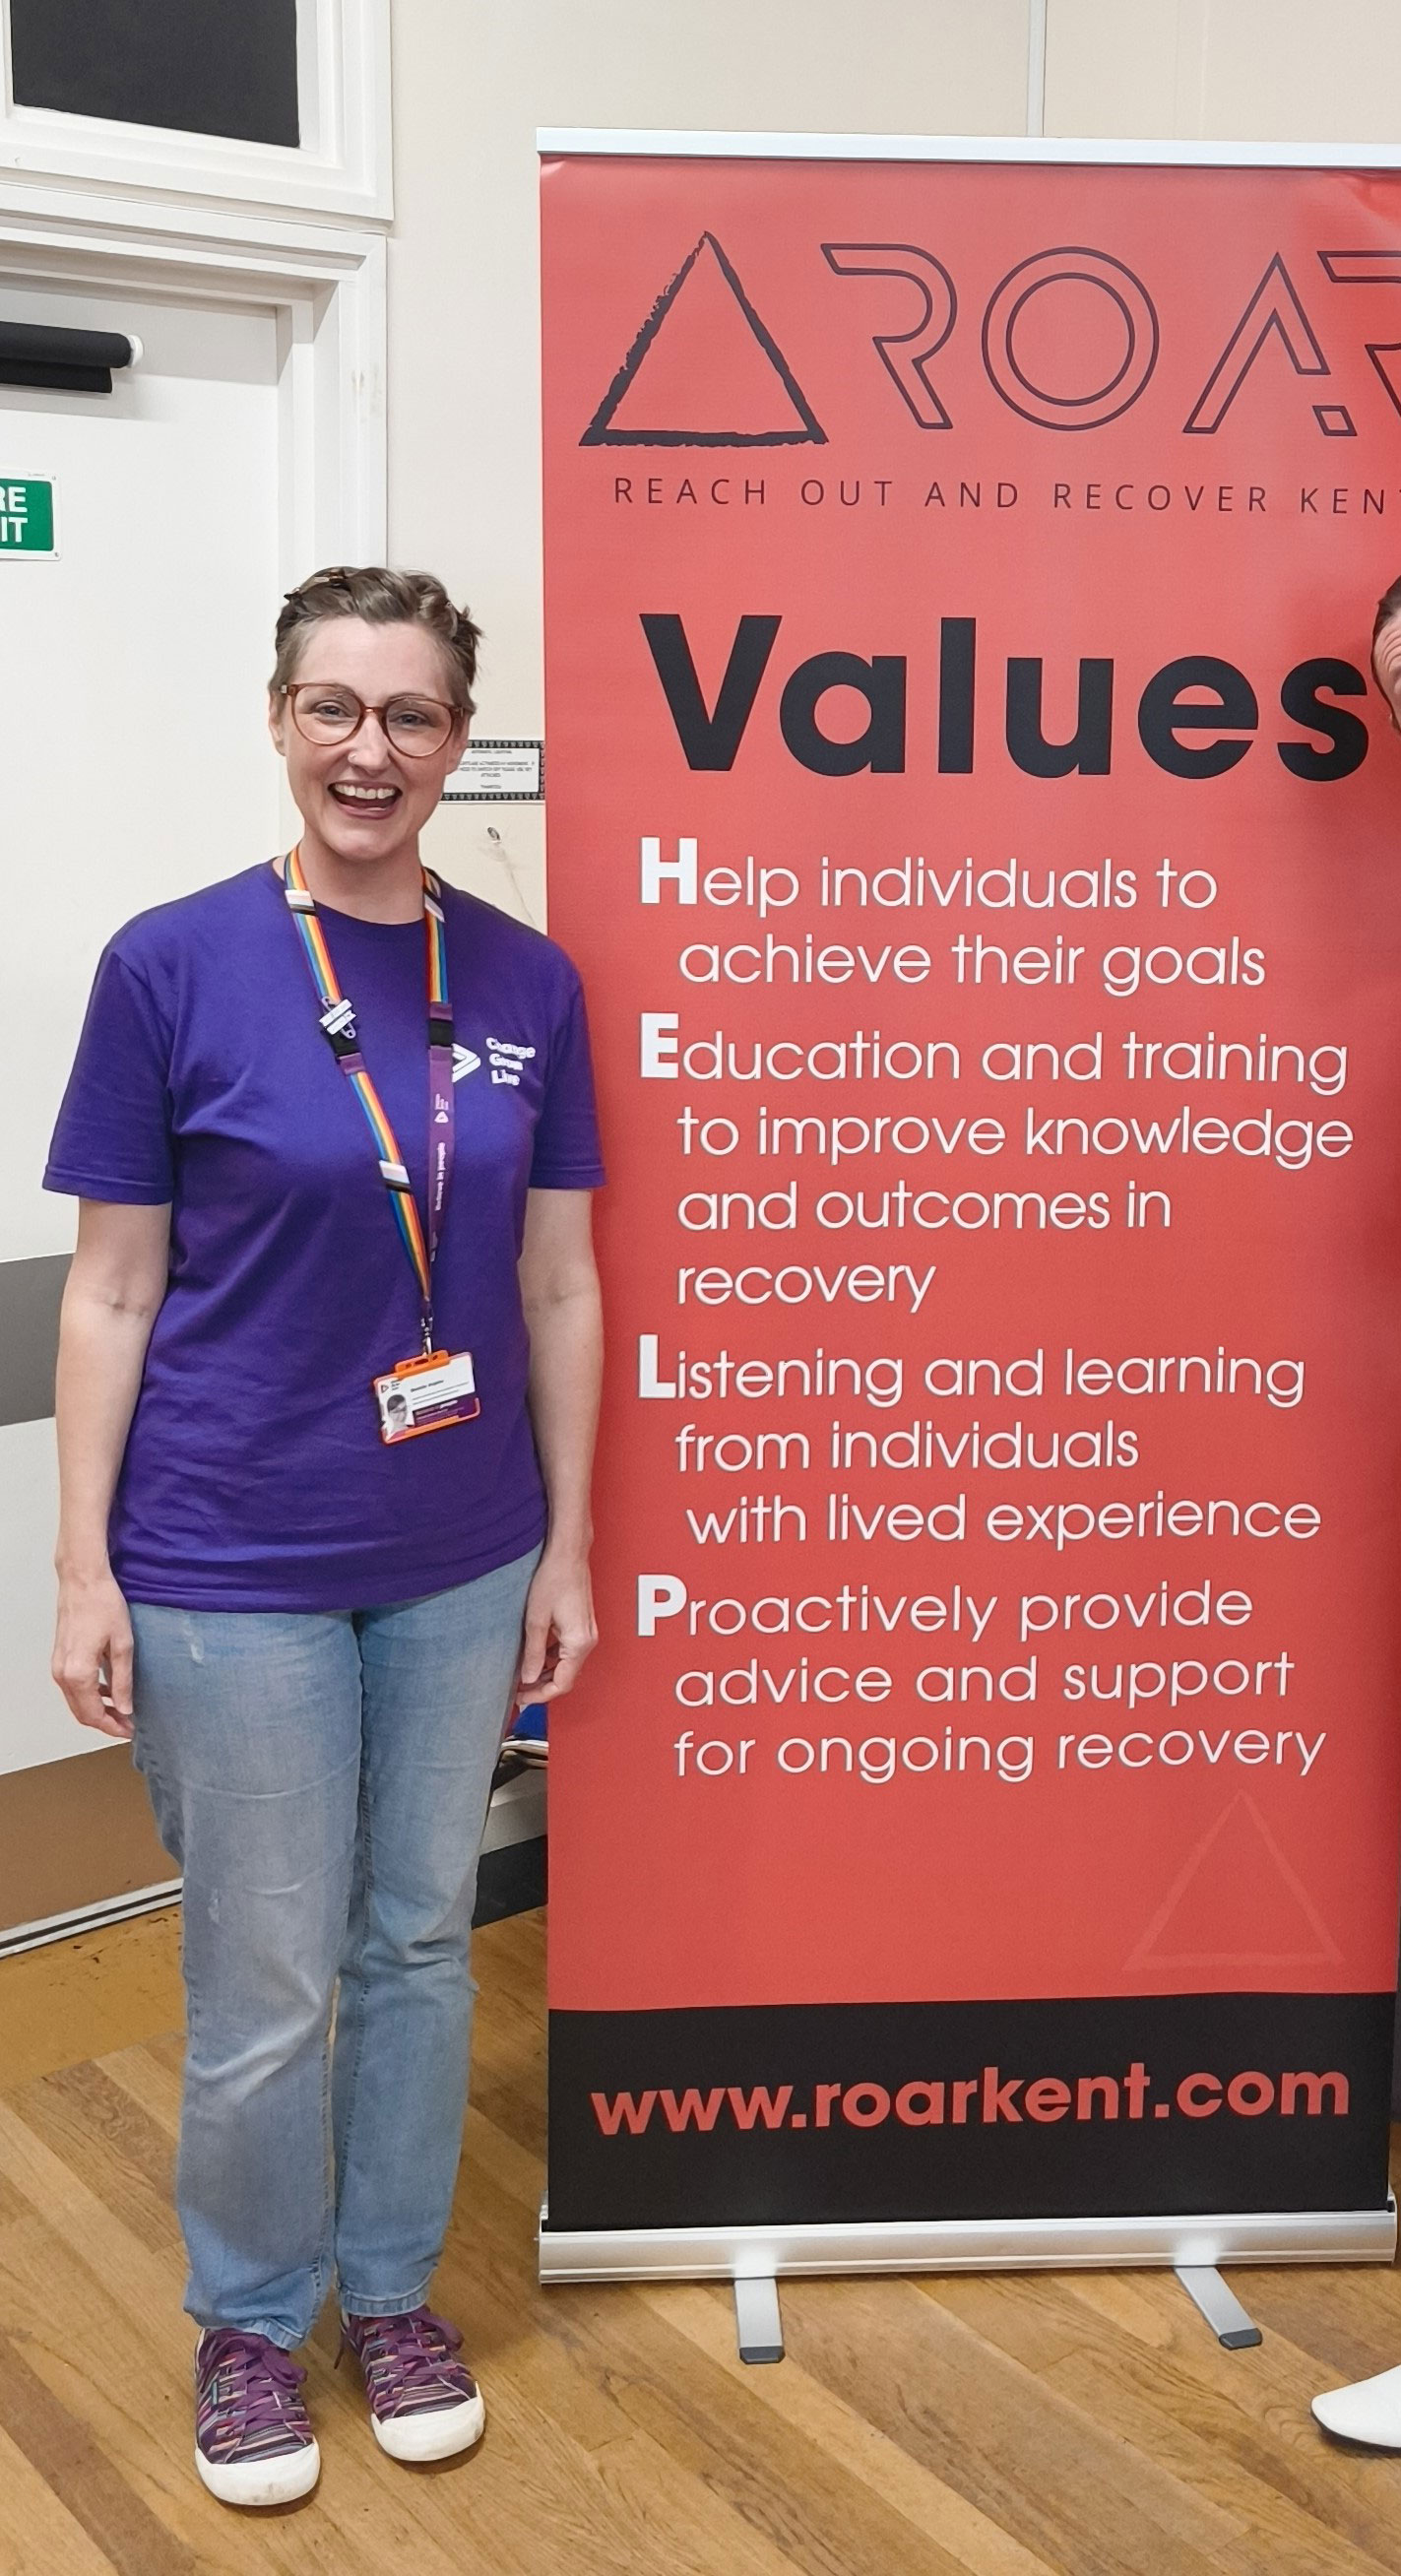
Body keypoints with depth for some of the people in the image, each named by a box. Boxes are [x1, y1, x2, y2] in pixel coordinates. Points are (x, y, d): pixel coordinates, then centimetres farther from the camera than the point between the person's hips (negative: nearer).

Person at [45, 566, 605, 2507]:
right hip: (234, 1566, -3)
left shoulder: (527, 982, 0)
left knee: (421, 1941, 17)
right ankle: (250, 2318, 34)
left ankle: (392, 2287, 39)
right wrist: (86, 1569, -6)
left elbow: (559, 1286, 5)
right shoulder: (173, 966, -9)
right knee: (266, 1987, 8)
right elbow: (112, 1293, -5)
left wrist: (567, 1545, 5)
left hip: (460, 1560, 3)